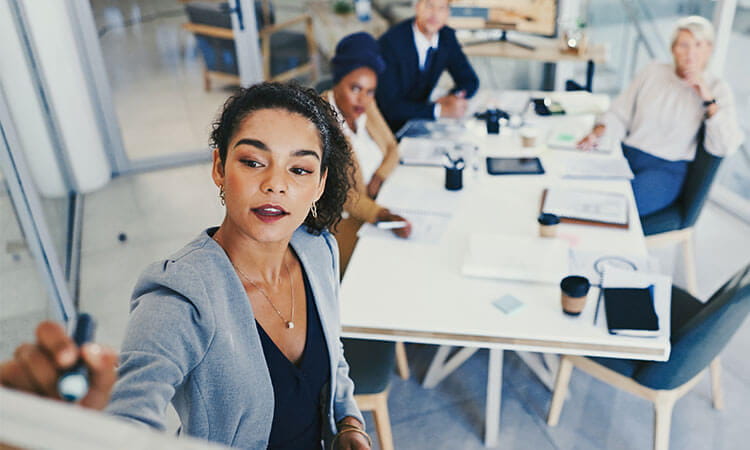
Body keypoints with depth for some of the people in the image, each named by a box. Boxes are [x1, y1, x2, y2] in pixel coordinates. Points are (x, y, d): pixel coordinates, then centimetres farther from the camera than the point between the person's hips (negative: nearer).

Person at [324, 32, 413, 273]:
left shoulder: (365, 105, 1)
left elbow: (391, 147, 12)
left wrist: (378, 178, -10)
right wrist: (385, 216, -39)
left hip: (374, 202, 7)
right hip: (338, 219, -7)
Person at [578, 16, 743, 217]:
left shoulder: (717, 89, 3)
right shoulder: (653, 72, 9)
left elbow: (725, 147, -7)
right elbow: (619, 115, 11)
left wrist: (709, 101, -13)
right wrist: (598, 133, -10)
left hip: (665, 170, -3)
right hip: (625, 155, 3)